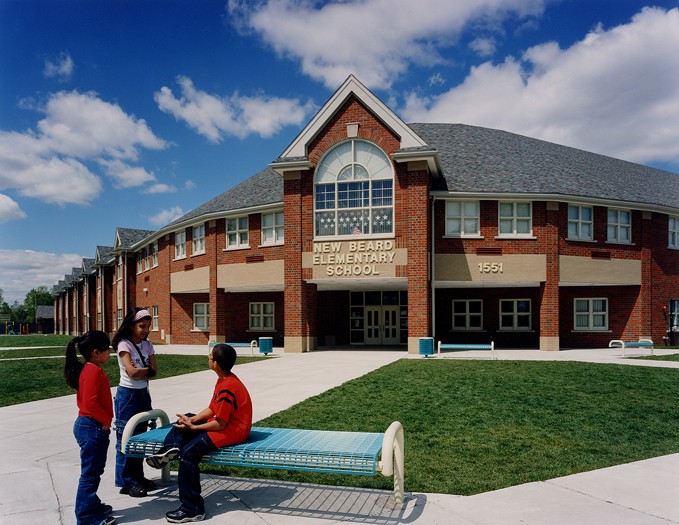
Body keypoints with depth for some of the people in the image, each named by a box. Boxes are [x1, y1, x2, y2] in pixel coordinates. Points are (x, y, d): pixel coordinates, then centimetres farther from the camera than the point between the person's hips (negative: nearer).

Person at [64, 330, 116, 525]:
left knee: (94, 471, 21)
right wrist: (106, 420, -14)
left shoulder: (88, 370, 11)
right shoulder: (94, 371, -21)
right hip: (93, 428, -10)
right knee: (90, 474, 0)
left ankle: (92, 506, 33)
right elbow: (91, 402, -27)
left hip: (89, 425, 10)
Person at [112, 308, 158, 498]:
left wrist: (140, 372, -15)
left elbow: (153, 373, 2)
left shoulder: (148, 345, 6)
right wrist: (148, 369, -7)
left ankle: (138, 476, 22)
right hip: (127, 395, -6)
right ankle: (126, 482, 8)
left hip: (143, 394, 6)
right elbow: (132, 372, -22)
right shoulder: (124, 345, -12)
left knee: (141, 436, 11)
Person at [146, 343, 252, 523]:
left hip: (232, 430, -11)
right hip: (224, 423, 11)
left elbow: (220, 424, -24)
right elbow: (212, 409, 9)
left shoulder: (227, 388, -26)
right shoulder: (224, 380, 5)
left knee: (189, 451, -22)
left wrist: (193, 427, -14)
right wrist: (191, 420, -5)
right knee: (184, 421, 17)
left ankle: (193, 509, -17)